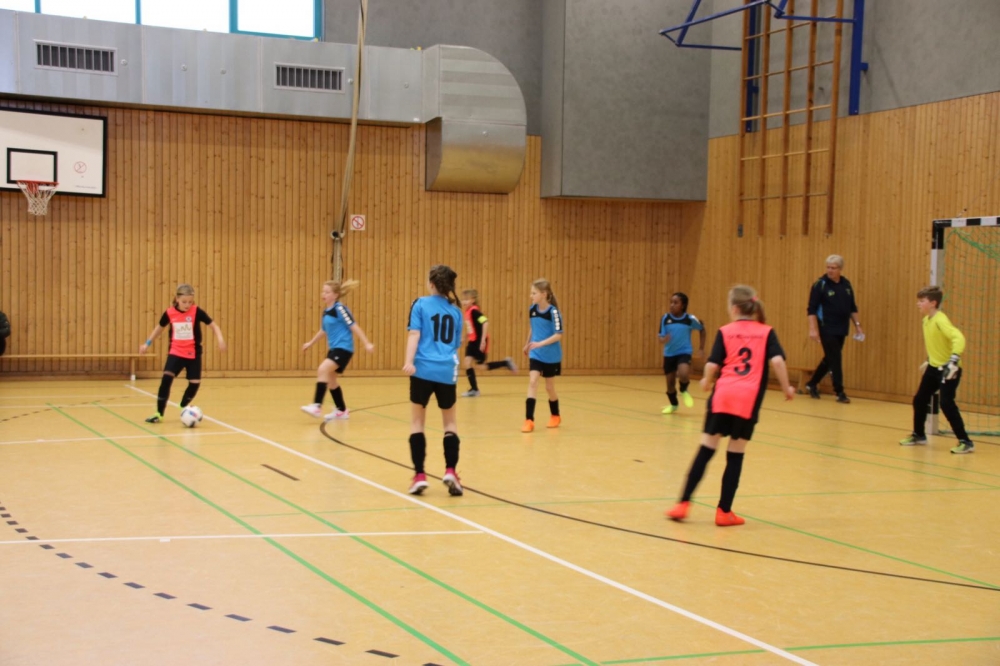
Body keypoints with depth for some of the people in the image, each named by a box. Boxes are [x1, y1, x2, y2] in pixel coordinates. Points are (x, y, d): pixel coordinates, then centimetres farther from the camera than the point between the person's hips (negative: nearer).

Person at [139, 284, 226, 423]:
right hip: (176, 352, 0)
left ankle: (183, 408, 28)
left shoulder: (197, 311, -12)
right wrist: (148, 343, 16)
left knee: (195, 383, 0)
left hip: (193, 354, 0)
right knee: (166, 379, -16)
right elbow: (160, 327, 12)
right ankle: (159, 413, -8)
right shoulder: (170, 313, -7)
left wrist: (220, 339, -26)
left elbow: (213, 325, -9)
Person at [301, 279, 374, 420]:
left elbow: (354, 327, -15)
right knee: (330, 379, 15)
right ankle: (342, 411, 28)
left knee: (322, 370, -24)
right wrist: (310, 343, 37)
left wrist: (366, 343, -19)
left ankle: (317, 406, -25)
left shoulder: (340, 309, -12)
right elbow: (323, 330, 28)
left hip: (343, 348, -10)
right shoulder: (326, 311, 12)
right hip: (334, 348, 10)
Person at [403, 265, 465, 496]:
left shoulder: (420, 304, 2)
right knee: (450, 423, 16)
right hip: (447, 372, 3)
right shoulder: (455, 311, 13)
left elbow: (414, 333, -11)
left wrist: (409, 361, -21)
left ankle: (420, 475, 2)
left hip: (423, 370, -2)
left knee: (417, 422, 9)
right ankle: (450, 471, 1)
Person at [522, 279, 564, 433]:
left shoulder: (553, 312, -17)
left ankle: (555, 416, 34)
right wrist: (527, 344, 25)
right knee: (532, 382, -13)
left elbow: (558, 335, -21)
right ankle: (529, 420, -14)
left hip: (551, 356, -3)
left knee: (549, 387, 10)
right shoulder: (532, 310, -1)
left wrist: (541, 343, -30)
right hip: (535, 355, 3)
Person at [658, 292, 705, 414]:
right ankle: (673, 405, 38)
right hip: (669, 354, 3)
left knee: (683, 374, -29)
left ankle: (684, 391, 7)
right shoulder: (665, 318, -10)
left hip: (684, 352, -2)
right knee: (670, 382, 10)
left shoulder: (690, 319, -12)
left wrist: (701, 348, 6)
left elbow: (702, 330, 7)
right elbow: (661, 338, -8)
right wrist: (664, 340, -33)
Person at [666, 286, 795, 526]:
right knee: (735, 456, 7)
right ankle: (724, 512, 10)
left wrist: (706, 381, 20)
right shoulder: (766, 332, 8)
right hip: (748, 401, 0)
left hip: (722, 397, 1)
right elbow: (777, 361, -7)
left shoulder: (725, 332, 8)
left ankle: (684, 504, 7)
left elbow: (712, 365, 0)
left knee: (705, 451, 8)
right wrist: (786, 388, 4)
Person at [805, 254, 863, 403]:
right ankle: (839, 392, 1)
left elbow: (852, 307, 15)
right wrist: (813, 329, -18)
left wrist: (857, 325, 9)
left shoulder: (846, 284, 7)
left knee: (830, 359, 13)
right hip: (827, 330, -6)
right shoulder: (820, 285, -10)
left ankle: (812, 384, 29)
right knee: (835, 360, -7)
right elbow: (812, 309, -12)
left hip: (841, 330, 6)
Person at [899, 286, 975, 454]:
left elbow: (958, 338, -34)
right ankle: (918, 435, 34)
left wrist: (954, 360, -42)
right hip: (933, 367, 9)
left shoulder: (940, 320, -22)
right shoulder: (926, 320, 5)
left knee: (946, 404, -17)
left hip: (948, 370, -9)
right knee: (919, 400, 14)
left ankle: (965, 442, -10)